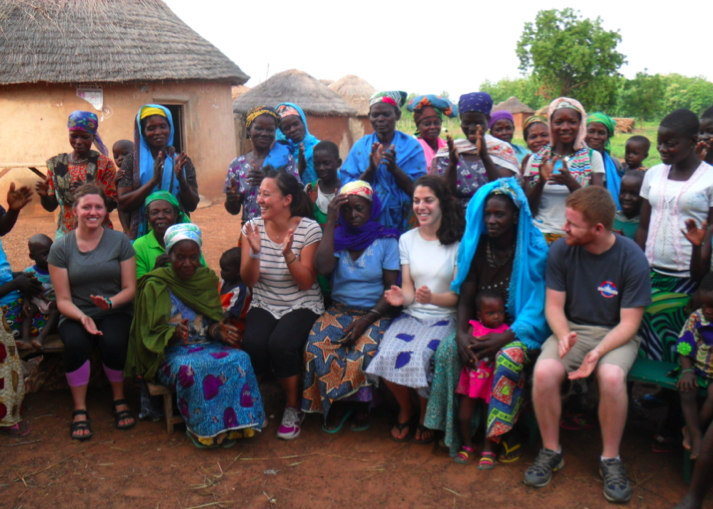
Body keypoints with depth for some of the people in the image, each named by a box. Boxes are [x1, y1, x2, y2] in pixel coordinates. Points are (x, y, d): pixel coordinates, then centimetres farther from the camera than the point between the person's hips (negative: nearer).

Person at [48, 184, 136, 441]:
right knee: (75, 342, -33)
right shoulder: (60, 247, 1)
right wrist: (82, 318, -21)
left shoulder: (120, 241, 0)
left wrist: (110, 302, -22)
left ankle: (120, 400, -5)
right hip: (76, 314, 0)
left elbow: (130, 288, -1)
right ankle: (80, 410, -14)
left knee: (113, 341, -32)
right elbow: (63, 299, -1)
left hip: (115, 312, 0)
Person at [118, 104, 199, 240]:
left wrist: (181, 179, -17)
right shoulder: (132, 160, 1)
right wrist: (154, 180, -19)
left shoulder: (182, 161, 5)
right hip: (141, 235, -1)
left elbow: (192, 205, 1)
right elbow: (123, 204, -8)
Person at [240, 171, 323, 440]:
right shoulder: (253, 227, 0)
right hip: (263, 306, 3)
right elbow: (249, 280, -3)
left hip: (302, 306, -2)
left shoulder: (309, 229, -9)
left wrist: (288, 255, -27)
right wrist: (254, 252, -22)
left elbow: (306, 282, -11)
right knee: (252, 343, -28)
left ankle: (293, 406, -4)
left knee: (281, 343, -30)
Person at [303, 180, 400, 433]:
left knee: (366, 349, -32)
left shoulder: (386, 240, 0)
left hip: (376, 313, -2)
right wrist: (331, 222, -10)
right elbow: (323, 267, -13)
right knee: (317, 345, -26)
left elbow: (392, 288, -4)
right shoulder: (337, 237, 8)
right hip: (340, 310, 2)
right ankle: (337, 404, -5)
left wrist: (367, 320, -18)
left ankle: (361, 404, -5)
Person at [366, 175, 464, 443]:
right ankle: (405, 409, 6)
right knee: (387, 355, -25)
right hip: (412, 314, 4)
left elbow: (459, 295, -4)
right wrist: (402, 297, -16)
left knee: (419, 356, -31)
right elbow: (408, 288, 8)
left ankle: (425, 416, 1)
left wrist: (432, 297, -24)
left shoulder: (458, 241, -2)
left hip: (444, 317, -3)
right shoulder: (407, 239, 12)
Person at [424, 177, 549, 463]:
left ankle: (506, 434, -14)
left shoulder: (534, 250, -10)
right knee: (447, 350, -23)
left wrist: (503, 338, -27)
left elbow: (537, 306, -15)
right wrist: (461, 333, -19)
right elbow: (465, 299, 1)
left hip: (522, 327, -4)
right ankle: (455, 429, -11)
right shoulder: (477, 247, 2)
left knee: (509, 358, -35)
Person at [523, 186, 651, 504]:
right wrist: (563, 336, -22)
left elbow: (629, 322, -11)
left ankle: (611, 459, -9)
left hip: (615, 335, -2)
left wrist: (598, 352, -27)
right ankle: (551, 451, -4)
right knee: (544, 371, -28)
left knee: (612, 376, -34)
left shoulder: (632, 259, -13)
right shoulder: (561, 251, -7)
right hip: (572, 329, 2)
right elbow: (554, 305, 0)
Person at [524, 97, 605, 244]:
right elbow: (528, 207, 3)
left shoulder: (592, 157, 3)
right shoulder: (536, 159, 6)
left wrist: (571, 183, -19)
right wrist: (541, 181, -15)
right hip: (541, 234, 1)